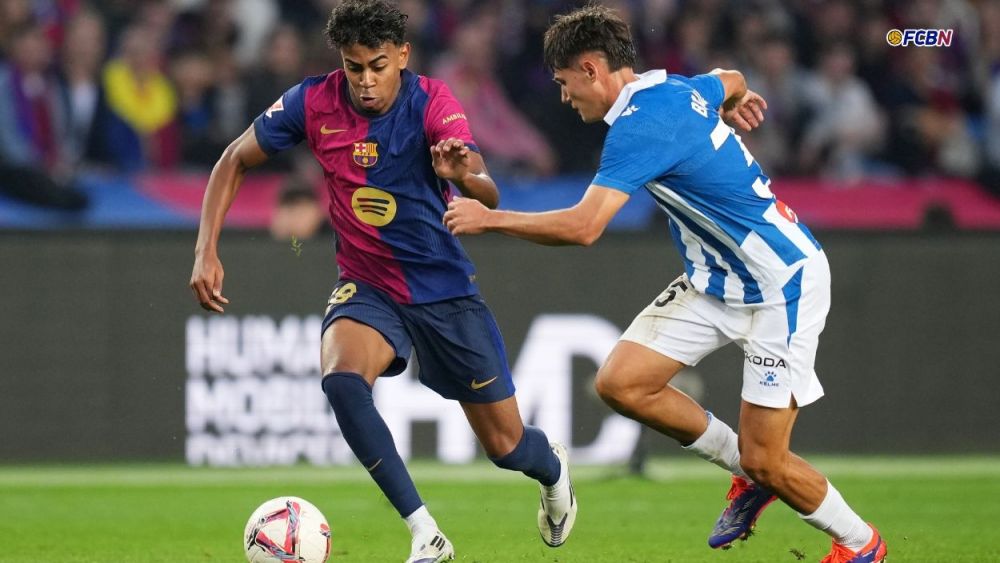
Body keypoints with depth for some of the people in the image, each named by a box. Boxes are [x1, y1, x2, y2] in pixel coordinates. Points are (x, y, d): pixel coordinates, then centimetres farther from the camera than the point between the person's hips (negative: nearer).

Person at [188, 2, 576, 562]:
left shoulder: (431, 101, -18)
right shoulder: (314, 103, -12)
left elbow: (487, 196, -30)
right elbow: (235, 162, 1)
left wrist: (462, 174, -54)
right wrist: (207, 252, -10)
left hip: (444, 287, -1)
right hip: (367, 287, 1)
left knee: (505, 445, 5)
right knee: (341, 378, -33)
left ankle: (553, 467, 46)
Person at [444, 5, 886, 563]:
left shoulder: (640, 125, -24)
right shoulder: (678, 89, 3)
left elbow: (583, 226, -31)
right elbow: (730, 82, 27)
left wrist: (489, 218, -20)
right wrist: (735, 98, 50)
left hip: (783, 285, -9)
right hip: (716, 281, 9)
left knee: (765, 461, -7)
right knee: (621, 382, -3)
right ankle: (748, 474, 16)